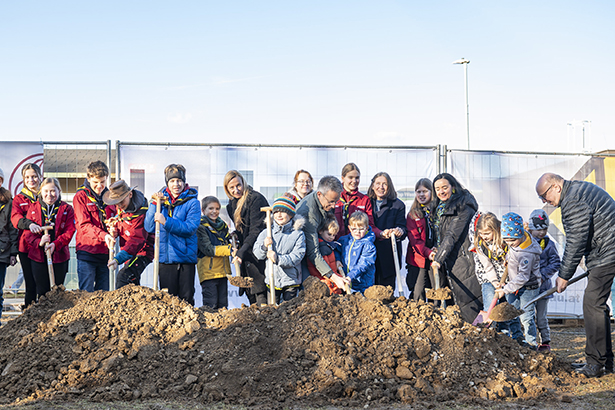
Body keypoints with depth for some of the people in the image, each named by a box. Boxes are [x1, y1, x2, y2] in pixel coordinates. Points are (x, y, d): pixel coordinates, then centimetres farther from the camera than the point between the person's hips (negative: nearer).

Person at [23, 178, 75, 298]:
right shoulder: (33, 208, 8)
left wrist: (55, 244, -19)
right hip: (38, 256, 1)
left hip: (59, 256, -1)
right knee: (42, 292, 4)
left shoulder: (67, 209, 4)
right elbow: (28, 232, 3)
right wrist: (39, 242, -17)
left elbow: (69, 231, -4)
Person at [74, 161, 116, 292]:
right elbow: (84, 225, -11)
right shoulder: (81, 196, -2)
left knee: (104, 294, 7)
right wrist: (104, 235, -26)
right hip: (87, 251, -4)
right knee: (87, 293, -3)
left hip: (105, 252, 4)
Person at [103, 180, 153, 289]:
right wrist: (114, 230, -6)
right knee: (133, 284, 14)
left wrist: (118, 259, -37)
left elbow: (136, 240, -29)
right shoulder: (120, 207, 1)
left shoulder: (141, 212, -25)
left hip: (142, 252, -9)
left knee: (124, 277, -27)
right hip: (130, 252, 9)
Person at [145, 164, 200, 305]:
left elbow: (190, 228, -14)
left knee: (186, 298, 2)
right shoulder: (161, 199, 9)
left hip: (186, 257, -3)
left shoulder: (192, 202, 0)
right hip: (165, 257, 3)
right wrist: (154, 204, -7)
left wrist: (166, 222, -22)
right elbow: (149, 227, 2)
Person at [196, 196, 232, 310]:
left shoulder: (223, 225, 15)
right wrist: (230, 250, -20)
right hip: (208, 270, -7)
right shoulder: (201, 227, -6)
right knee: (211, 305, -8)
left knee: (223, 305, 10)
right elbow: (207, 249, -16)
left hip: (223, 270, 7)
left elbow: (229, 243, 23)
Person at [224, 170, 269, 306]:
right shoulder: (232, 204, 13)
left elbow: (256, 230, -19)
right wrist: (235, 235, -1)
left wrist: (242, 251, -26)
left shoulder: (256, 198, -13)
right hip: (245, 254, 8)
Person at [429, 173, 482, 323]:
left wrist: (438, 259, -21)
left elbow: (452, 235, -19)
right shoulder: (439, 208, 14)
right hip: (449, 263, 8)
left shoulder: (463, 207, -13)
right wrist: (435, 251, 3)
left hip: (463, 259, -8)